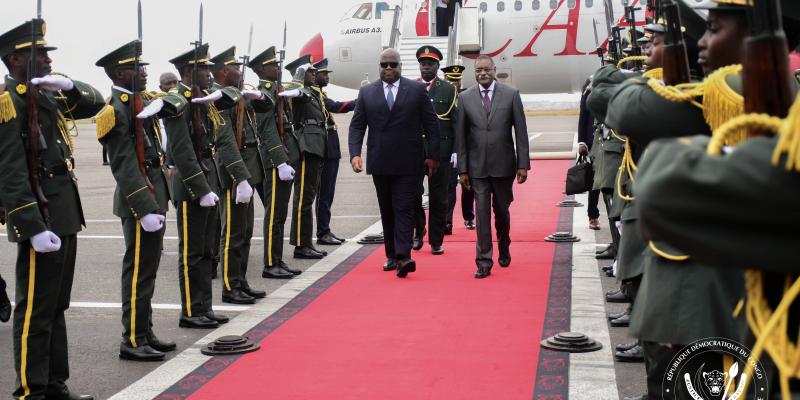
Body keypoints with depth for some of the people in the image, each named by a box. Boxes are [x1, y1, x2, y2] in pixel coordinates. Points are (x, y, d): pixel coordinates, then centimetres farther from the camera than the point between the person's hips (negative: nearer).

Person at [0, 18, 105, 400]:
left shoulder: (45, 95, 13)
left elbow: (95, 104, 20)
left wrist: (69, 87, -1)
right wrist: (35, 228, -25)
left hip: (64, 214, 9)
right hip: (40, 216, -9)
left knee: (56, 306, 15)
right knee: (35, 310, -1)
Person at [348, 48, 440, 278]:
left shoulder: (417, 90, 2)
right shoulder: (366, 92, 8)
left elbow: (431, 124, 3)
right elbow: (357, 126, 5)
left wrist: (433, 155, 0)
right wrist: (355, 154, -8)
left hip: (408, 163, -3)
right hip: (380, 164, 3)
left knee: (404, 209, -8)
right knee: (387, 211, 11)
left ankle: (403, 256, -16)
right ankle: (392, 255, 19)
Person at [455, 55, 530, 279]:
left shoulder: (511, 95, -1)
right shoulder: (465, 98, 1)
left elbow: (521, 131, -1)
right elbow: (460, 136, 2)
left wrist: (523, 164, -5)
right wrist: (462, 169, -1)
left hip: (503, 165, 0)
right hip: (477, 167, 0)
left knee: (502, 211, 13)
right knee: (482, 213, -3)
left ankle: (504, 251, 37)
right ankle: (484, 262, 1)